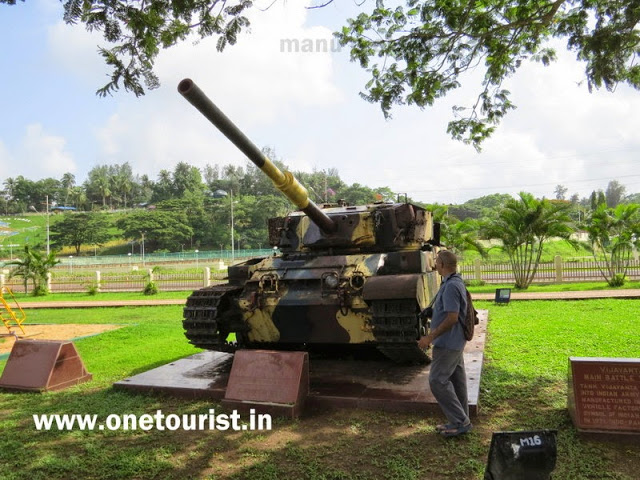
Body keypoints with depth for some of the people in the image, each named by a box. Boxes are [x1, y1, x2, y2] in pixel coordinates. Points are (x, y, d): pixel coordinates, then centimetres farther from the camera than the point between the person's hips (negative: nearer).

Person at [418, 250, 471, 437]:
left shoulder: (451, 286, -21)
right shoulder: (456, 282, 12)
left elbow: (452, 318, -25)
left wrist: (430, 337, -20)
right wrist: (433, 334, 22)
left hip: (448, 343, -10)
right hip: (455, 342, 10)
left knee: (437, 381, -5)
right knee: (456, 381, 14)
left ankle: (460, 422, 1)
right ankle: (460, 421, 23)